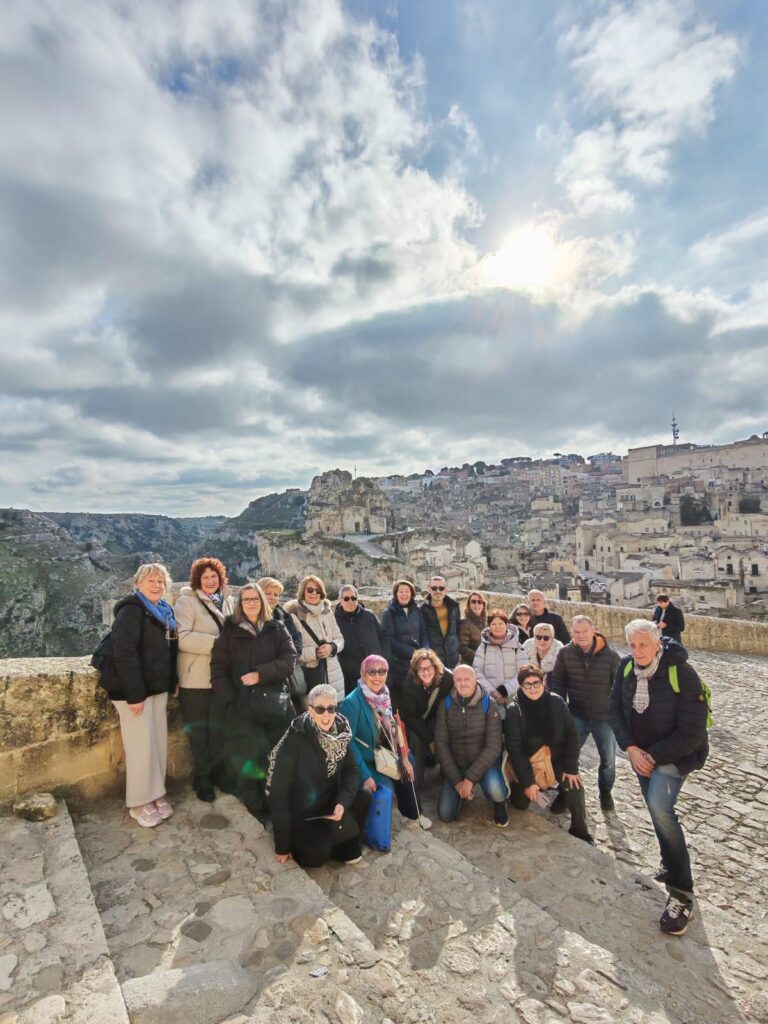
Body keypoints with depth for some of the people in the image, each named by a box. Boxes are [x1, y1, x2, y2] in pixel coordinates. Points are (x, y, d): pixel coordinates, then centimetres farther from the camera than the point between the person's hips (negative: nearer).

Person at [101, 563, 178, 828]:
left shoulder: (165, 612, 11)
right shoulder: (131, 610, -15)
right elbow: (124, 653, -22)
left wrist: (172, 682, 9)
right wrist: (134, 694, -25)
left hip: (158, 687, 8)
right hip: (135, 689, -8)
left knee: (159, 742, 12)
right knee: (142, 746, -1)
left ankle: (156, 794, 27)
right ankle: (139, 803, 15)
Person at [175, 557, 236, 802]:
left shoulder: (228, 600, 8)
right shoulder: (186, 601, -9)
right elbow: (182, 638, -21)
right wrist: (216, 643, -22)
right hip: (196, 679, -5)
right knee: (199, 732, 7)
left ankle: (218, 771, 34)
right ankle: (201, 779, 25)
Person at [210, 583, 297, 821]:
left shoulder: (277, 629, 9)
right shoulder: (229, 631, 6)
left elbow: (289, 660, -2)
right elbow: (218, 670, 0)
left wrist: (261, 674, -15)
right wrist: (229, 702, -10)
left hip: (275, 705, 1)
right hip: (242, 706, -1)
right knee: (247, 761, -6)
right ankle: (254, 810, 12)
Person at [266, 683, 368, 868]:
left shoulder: (340, 732, -9)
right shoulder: (294, 741, -23)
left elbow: (352, 770, -5)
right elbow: (278, 792, -20)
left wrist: (343, 802, -24)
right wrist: (283, 845, -17)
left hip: (329, 804, 5)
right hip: (300, 813, -5)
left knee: (364, 798, -20)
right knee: (317, 855, -29)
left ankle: (344, 846, 4)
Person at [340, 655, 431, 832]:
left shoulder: (384, 695, -1)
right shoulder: (352, 702, -24)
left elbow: (393, 730, 8)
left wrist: (404, 757, 1)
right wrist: (365, 775, -25)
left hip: (383, 756, 8)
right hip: (365, 761, -8)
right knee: (385, 786, -25)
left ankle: (411, 813, 24)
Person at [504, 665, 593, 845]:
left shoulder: (556, 702, -13)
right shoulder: (514, 710, -19)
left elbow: (571, 735, -7)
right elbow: (514, 748, -16)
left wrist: (571, 768, -13)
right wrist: (527, 781, -17)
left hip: (557, 758, 1)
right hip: (527, 762, -1)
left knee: (574, 785, -20)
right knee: (521, 804, 2)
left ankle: (580, 831, 5)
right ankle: (515, 785, 36)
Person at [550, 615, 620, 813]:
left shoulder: (610, 655, -13)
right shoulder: (565, 653, -12)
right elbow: (557, 683, -4)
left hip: (605, 716, 0)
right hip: (577, 715, 0)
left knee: (608, 758, 15)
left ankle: (605, 792, 41)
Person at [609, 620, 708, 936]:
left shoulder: (681, 673, -26)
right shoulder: (626, 666, -11)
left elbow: (692, 731, -22)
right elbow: (615, 708, -3)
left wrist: (654, 756, -18)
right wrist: (631, 748, -14)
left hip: (676, 752, -5)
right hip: (641, 752, 5)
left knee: (660, 806, -23)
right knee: (656, 809, 17)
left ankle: (681, 893, -9)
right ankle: (672, 864, 43)